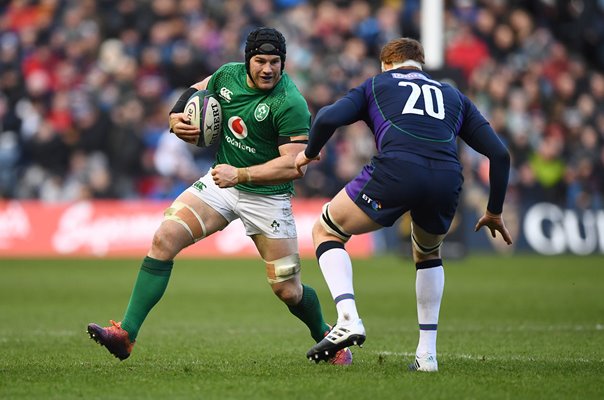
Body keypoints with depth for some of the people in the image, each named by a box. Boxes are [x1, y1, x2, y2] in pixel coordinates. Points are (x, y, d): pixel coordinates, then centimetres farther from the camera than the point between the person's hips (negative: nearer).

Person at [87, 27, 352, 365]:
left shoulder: (291, 105, -21)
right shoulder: (228, 75, -3)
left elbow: (294, 165, -26)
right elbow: (196, 91, 18)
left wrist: (240, 174, -31)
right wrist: (177, 120, -3)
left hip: (268, 195, -4)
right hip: (221, 182, 4)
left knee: (289, 291, 0)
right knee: (164, 238, -17)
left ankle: (326, 338, 34)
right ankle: (127, 334, -17)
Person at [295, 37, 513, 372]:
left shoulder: (375, 85, 27)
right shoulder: (453, 96, 34)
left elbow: (328, 118, 9)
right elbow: (499, 153, 26)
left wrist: (310, 153, 29)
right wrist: (494, 212, 36)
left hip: (396, 168, -3)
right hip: (447, 178, 3)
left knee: (326, 231, 20)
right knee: (428, 254, 34)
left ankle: (348, 319, -2)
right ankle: (427, 354, 26)